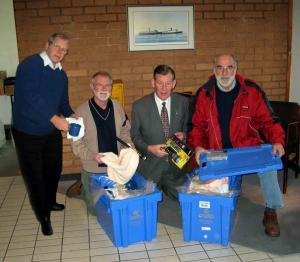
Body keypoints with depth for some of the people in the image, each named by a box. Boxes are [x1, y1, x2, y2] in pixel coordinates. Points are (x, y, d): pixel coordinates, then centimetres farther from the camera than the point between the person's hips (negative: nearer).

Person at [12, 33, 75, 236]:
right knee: (34, 175, 6)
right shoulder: (30, 65, -17)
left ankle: (50, 202, 44)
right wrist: (54, 118, -31)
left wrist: (71, 115, -7)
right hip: (28, 133, -7)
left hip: (52, 132, 7)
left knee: (54, 170, 19)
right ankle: (44, 217, 23)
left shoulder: (61, 74, 7)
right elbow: (30, 96, -28)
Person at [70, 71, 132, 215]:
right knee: (95, 208, 8)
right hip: (93, 170, -4)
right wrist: (92, 156, -26)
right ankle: (82, 187, 36)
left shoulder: (117, 107, -3)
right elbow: (77, 144, -11)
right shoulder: (82, 111, -15)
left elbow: (125, 132, 8)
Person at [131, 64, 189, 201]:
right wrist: (149, 148, -16)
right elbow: (135, 136, 0)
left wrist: (184, 134, -10)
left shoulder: (182, 102, -1)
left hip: (176, 167, 2)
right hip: (149, 169, -2)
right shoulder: (139, 106, -8)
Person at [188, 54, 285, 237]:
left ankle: (271, 212, -8)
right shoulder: (204, 94, 0)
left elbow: (267, 121, -1)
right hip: (216, 152, 2)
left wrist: (277, 141, -18)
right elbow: (198, 125, 7)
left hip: (248, 147, -1)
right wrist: (198, 146, -10)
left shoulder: (252, 91, -4)